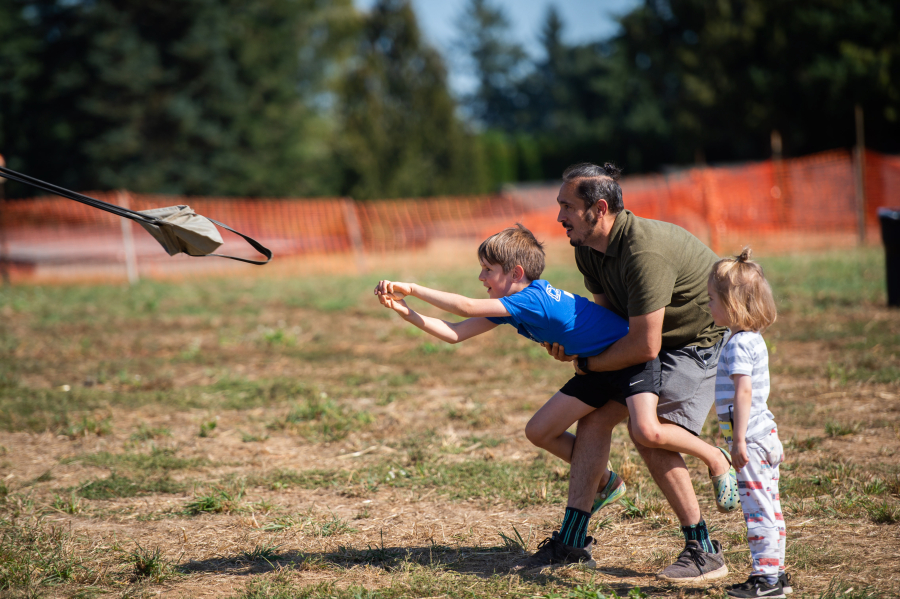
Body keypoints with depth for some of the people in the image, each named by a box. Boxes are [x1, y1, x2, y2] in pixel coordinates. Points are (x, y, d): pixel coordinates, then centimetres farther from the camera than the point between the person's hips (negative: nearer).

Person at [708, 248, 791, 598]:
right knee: (768, 506, 13)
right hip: (763, 436, 10)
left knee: (758, 506, -7)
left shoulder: (739, 345, -16)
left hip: (750, 438, -10)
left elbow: (743, 391, -22)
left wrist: (739, 439, -23)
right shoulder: (753, 339, 16)